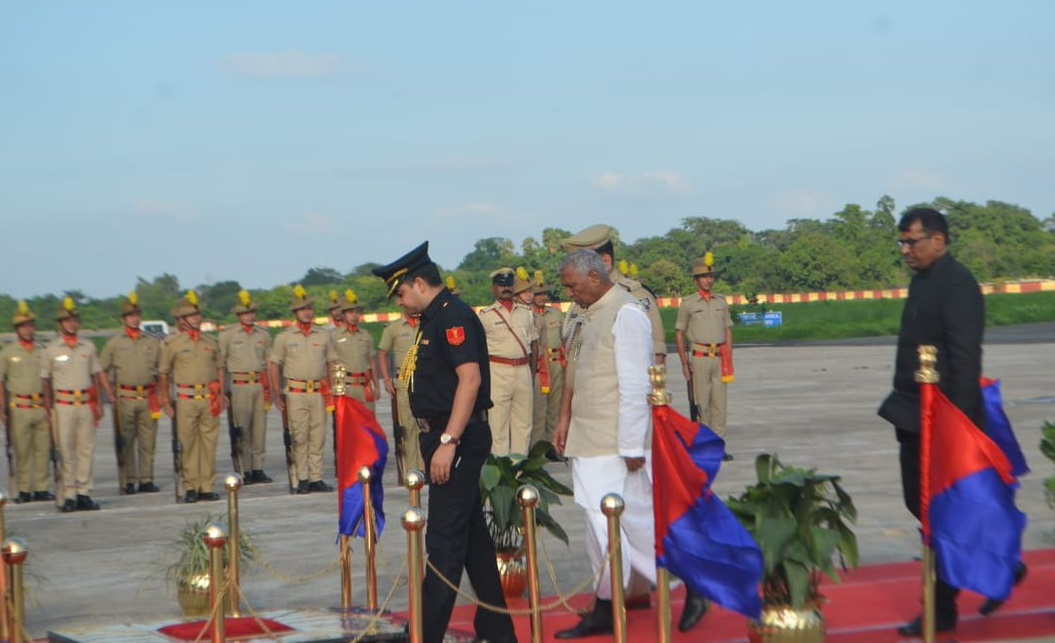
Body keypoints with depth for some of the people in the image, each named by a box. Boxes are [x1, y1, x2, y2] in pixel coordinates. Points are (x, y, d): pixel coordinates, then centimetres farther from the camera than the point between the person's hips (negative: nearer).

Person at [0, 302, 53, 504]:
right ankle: (23, 491, 7)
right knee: (22, 452, 0)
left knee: (43, 449, 2)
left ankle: (41, 489, 9)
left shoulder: (43, 352, 11)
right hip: (20, 409, -2)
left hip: (42, 408, 2)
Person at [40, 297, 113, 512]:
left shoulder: (88, 347, 11)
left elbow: (96, 376, 15)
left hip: (86, 404, 3)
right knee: (66, 451, -2)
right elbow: (45, 381, 4)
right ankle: (69, 496, 1)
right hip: (63, 405, -3)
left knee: (86, 449, 2)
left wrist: (98, 404, 11)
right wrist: (49, 408, -1)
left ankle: (84, 493, 8)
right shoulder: (51, 349, 2)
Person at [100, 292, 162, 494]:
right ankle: (129, 482, 5)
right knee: (126, 443, 0)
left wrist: (160, 395, 14)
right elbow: (101, 370, 9)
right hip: (124, 399, -2)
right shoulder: (114, 343, 6)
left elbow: (161, 371, 19)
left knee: (148, 441, 1)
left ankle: (146, 480, 7)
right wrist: (111, 393, 1)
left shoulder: (153, 343, 12)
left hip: (148, 398, 2)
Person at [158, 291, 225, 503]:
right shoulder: (171, 344, 2)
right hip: (185, 400, -3)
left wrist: (221, 394, 11)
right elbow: (163, 374, 4)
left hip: (210, 399, 3)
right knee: (187, 444, -3)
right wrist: (166, 401, 0)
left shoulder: (210, 342, 13)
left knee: (209, 443, 3)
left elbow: (219, 369, 19)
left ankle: (207, 487, 9)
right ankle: (190, 487, 4)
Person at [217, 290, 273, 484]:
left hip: (260, 386, 4)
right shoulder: (227, 335, 2)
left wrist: (268, 387, 13)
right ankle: (244, 472, -3)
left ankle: (258, 470, 11)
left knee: (260, 428, 4)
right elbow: (219, 363, 3)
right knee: (241, 431, -6)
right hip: (239, 386, -4)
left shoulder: (264, 335, 13)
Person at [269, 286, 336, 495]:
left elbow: (331, 364, 16)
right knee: (299, 437, -3)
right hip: (296, 393, -2)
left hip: (319, 393, 2)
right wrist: (278, 395, 2)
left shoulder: (325, 335, 12)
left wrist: (332, 391, 8)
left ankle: (316, 478, 7)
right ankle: (302, 480, 2)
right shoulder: (284, 337, 6)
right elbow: (275, 366, 8)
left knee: (318, 437, 2)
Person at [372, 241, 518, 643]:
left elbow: (470, 378, -24)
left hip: (459, 439, -11)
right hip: (444, 438, 11)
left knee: (445, 538, -8)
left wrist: (448, 442, -27)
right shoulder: (433, 319, 16)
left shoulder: (453, 316, -15)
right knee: (472, 533, 15)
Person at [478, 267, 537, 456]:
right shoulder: (486, 315, 0)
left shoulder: (526, 312, 14)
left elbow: (534, 342, 18)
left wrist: (532, 369, 11)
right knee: (498, 420, -4)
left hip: (523, 370, 5)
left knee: (523, 420, 8)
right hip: (498, 370, -5)